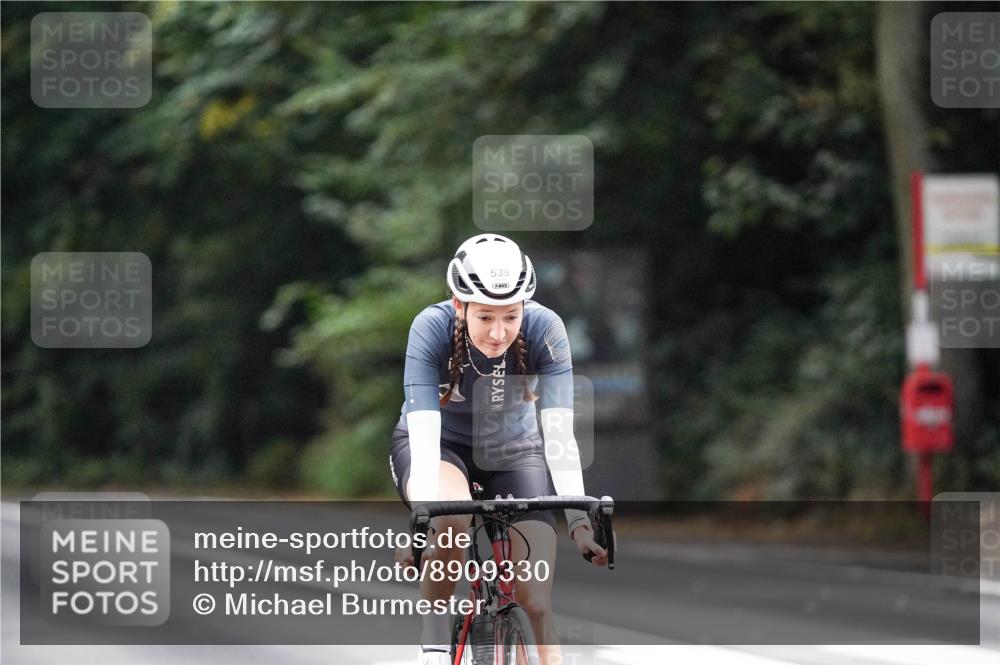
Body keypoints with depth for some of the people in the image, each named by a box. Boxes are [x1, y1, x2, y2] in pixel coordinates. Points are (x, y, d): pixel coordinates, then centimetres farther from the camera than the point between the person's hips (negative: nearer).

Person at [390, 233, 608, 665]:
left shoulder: (544, 330, -27)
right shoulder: (432, 328, -29)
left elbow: (559, 434, -31)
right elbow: (424, 434, -37)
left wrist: (579, 522, -42)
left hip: (514, 452, 2)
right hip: (440, 447, -1)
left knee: (537, 605, -14)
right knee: (450, 521, -37)